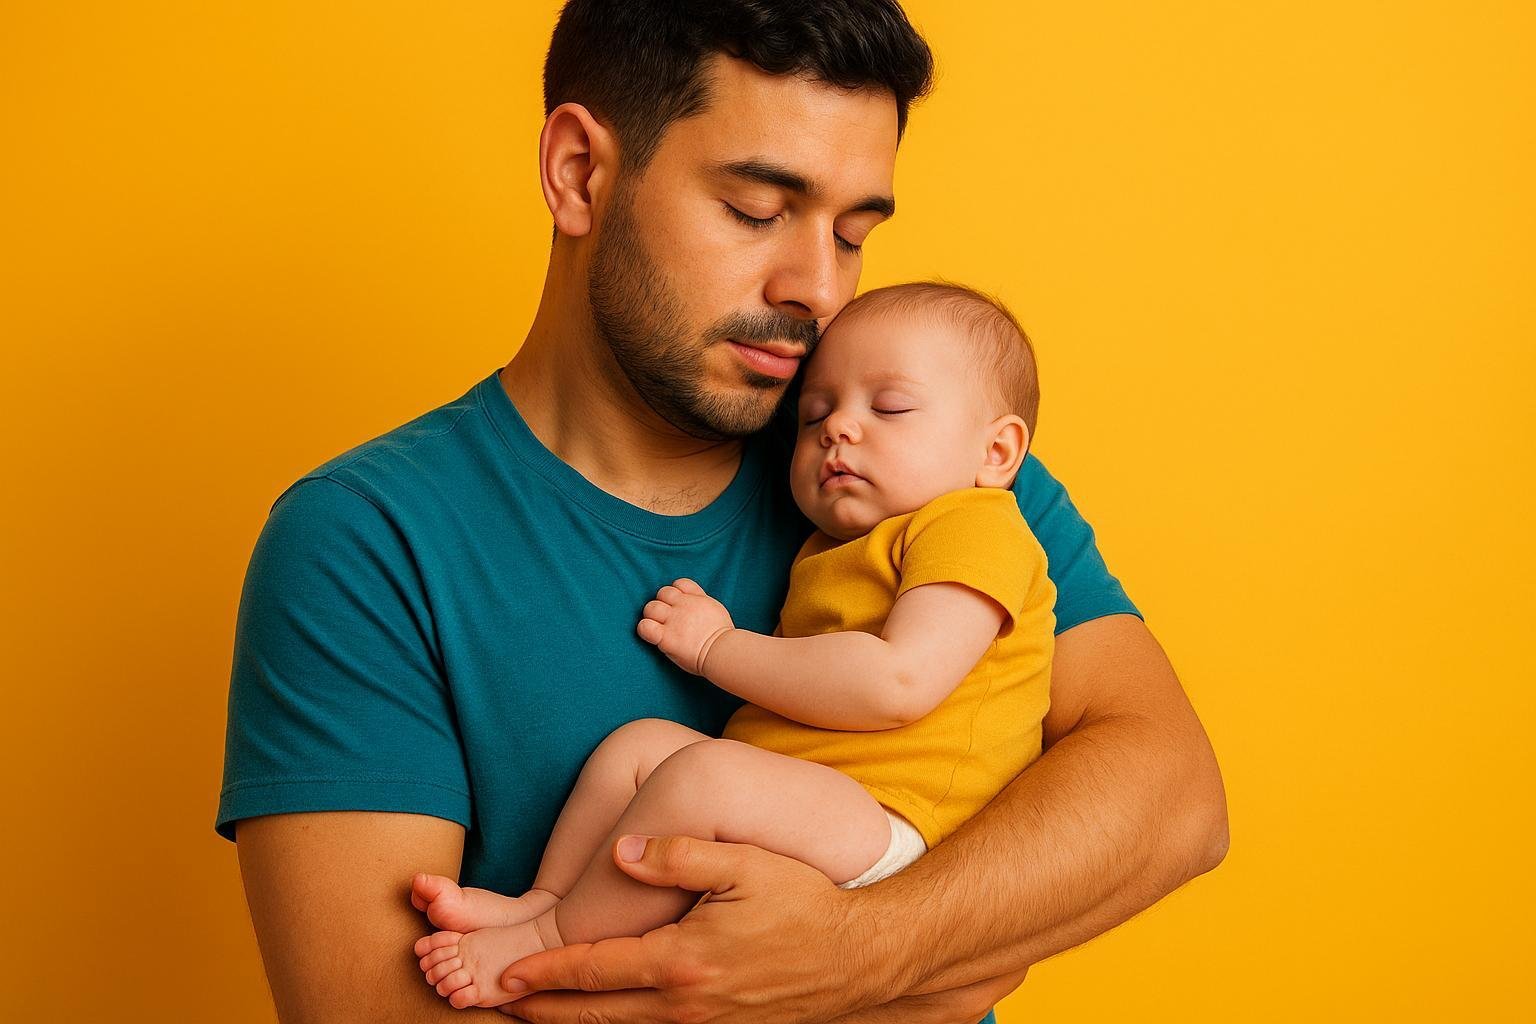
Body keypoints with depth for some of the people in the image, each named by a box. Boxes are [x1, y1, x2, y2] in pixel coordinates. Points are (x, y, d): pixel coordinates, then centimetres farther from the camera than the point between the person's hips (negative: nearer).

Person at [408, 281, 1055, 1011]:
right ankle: (538, 903, -5)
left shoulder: (977, 526, -3)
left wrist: (718, 647, -7)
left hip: (881, 829, -10)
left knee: (704, 773, -29)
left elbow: (900, 683, -18)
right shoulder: (825, 553, 28)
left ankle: (553, 940, -13)